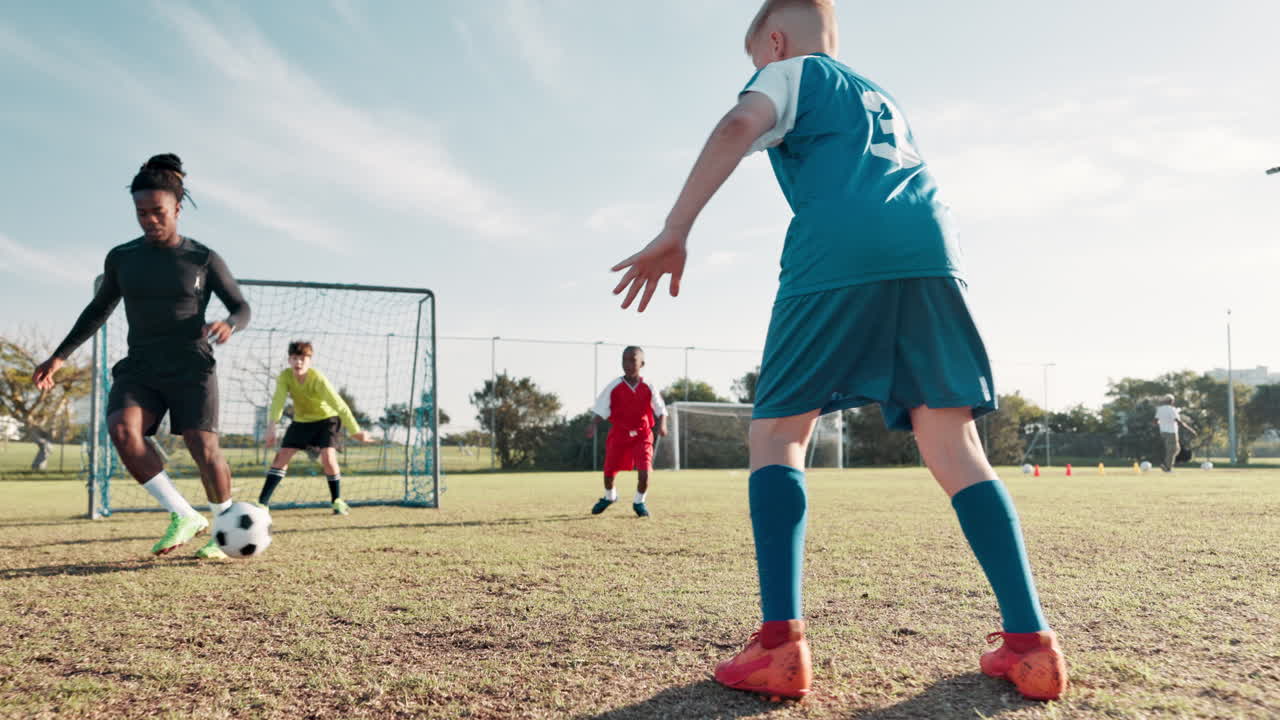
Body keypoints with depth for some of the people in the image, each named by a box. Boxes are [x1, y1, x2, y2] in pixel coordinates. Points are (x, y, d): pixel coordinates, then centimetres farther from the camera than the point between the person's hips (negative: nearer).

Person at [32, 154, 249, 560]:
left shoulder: (204, 259, -1)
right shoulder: (121, 258, 7)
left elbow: (242, 308, 4)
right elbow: (98, 310, 20)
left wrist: (229, 325, -20)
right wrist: (60, 356, 15)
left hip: (191, 367, -3)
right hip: (140, 369, 3)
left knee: (204, 448, -15)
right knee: (121, 428, -25)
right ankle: (183, 516, -14)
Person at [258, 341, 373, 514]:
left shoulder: (318, 379, -30)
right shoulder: (285, 376, -19)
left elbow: (339, 404, -31)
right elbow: (278, 401, -29)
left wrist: (355, 431, -34)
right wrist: (271, 426, -46)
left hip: (326, 418, -4)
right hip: (301, 420, 4)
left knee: (328, 457, -20)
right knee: (281, 457, -6)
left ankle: (337, 501, 0)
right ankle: (262, 503, -2)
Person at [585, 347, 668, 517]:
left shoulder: (649, 388, -6)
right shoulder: (613, 387, -8)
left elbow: (661, 410, -1)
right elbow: (600, 410, -7)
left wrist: (662, 424, -21)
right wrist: (593, 424, -25)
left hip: (642, 435, 0)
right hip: (618, 434, 1)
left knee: (644, 472, -14)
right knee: (609, 470, 6)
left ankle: (639, 502, 17)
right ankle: (609, 496, 41)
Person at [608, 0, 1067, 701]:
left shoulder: (791, 73, 19)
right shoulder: (882, 99, 38)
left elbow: (739, 126, -3)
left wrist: (674, 234, -10)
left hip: (837, 254, -5)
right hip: (929, 249, 6)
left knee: (776, 434, 1)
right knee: (954, 446, 5)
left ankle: (780, 644, -11)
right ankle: (1030, 641, -2)